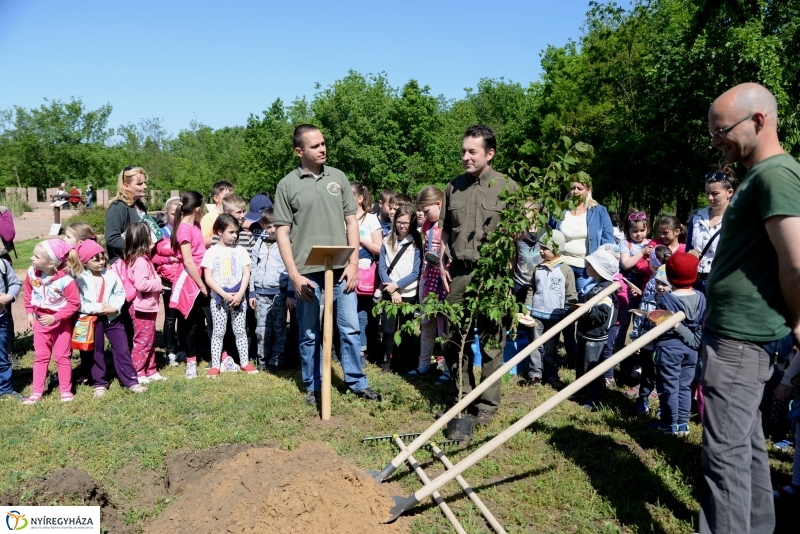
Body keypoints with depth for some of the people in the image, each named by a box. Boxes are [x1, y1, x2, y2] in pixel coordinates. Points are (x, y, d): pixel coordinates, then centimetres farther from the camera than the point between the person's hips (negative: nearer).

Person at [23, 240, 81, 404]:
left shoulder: (65, 280, -30)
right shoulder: (32, 273, -13)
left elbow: (74, 303, -22)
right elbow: (28, 294, 6)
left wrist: (55, 317, -25)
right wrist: (30, 313, 2)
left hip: (61, 322, -5)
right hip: (40, 320, 5)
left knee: (61, 356, 4)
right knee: (40, 356, 12)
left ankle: (66, 390, 18)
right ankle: (37, 392, 19)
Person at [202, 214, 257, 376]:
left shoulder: (241, 250, 5)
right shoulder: (211, 252, -1)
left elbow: (246, 274, 2)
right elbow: (208, 277, -5)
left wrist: (240, 294, -11)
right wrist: (224, 294, -14)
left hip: (238, 297, 2)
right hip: (218, 298, -1)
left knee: (240, 331, 8)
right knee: (218, 332, 4)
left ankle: (244, 362, 16)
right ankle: (214, 365, 10)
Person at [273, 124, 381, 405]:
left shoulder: (338, 177, 8)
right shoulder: (287, 185, 0)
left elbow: (351, 221, 8)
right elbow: (282, 232, -1)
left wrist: (353, 263, 0)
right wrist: (294, 275, -8)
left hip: (341, 269, 2)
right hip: (308, 273, -2)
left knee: (350, 328, 8)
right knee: (310, 334, 8)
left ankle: (357, 382, 22)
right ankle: (313, 387, 23)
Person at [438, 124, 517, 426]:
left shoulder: (507, 187, -1)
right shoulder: (454, 187, 11)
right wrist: (442, 263, 8)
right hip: (458, 273, 4)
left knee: (491, 341, 3)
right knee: (454, 338, 10)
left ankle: (488, 404, 14)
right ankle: (462, 396, 26)